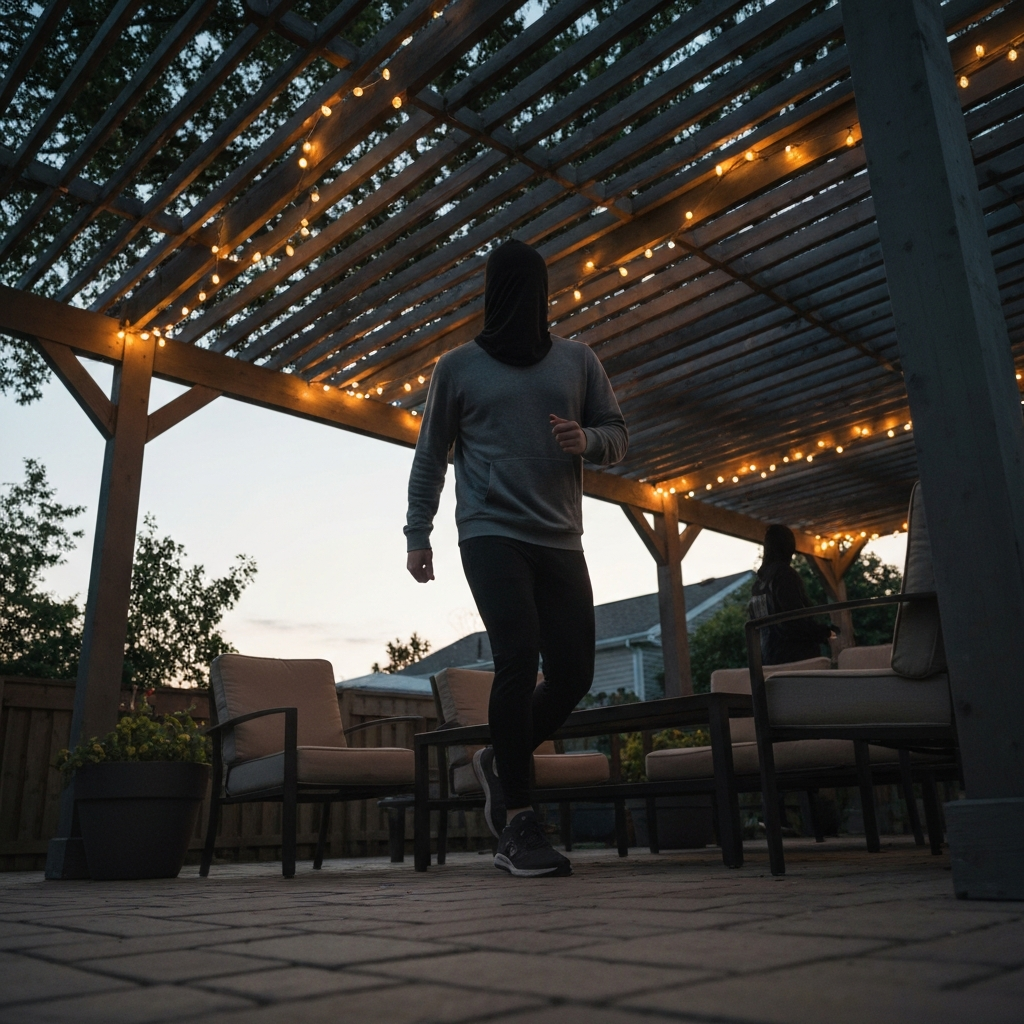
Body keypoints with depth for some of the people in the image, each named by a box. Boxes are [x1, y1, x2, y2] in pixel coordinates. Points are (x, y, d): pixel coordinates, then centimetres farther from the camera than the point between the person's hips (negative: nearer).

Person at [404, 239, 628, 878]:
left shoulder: (578, 360, 15)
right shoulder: (459, 366, 10)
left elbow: (618, 435, 15)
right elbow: (430, 457, 12)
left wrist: (588, 441, -8)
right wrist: (417, 534, 4)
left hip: (561, 540, 4)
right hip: (491, 533, -3)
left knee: (573, 673, 0)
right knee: (519, 658, -18)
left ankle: (503, 761, 26)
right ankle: (519, 819, -7)